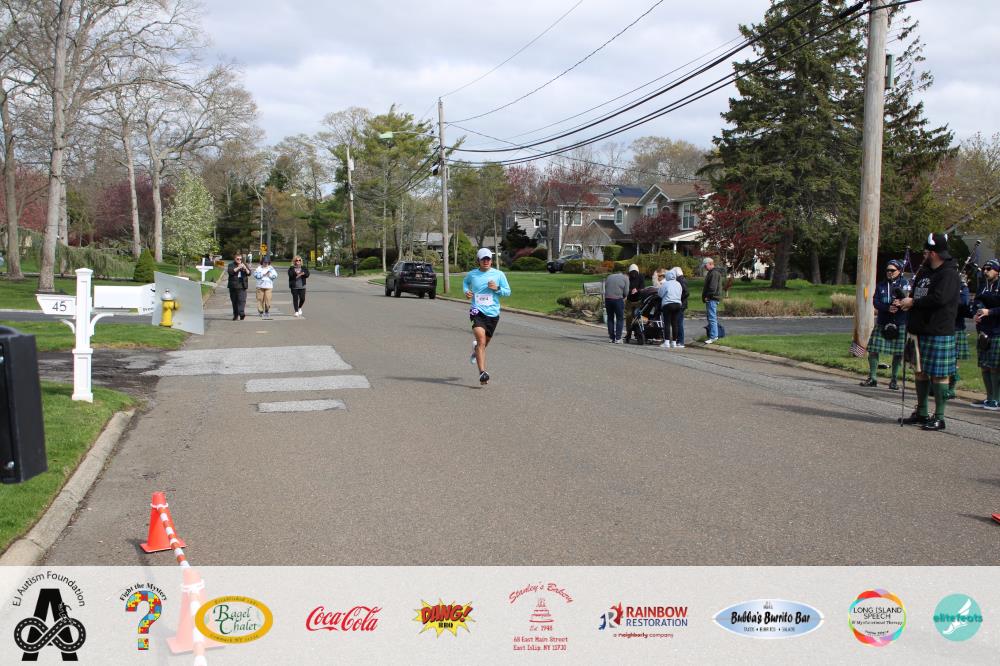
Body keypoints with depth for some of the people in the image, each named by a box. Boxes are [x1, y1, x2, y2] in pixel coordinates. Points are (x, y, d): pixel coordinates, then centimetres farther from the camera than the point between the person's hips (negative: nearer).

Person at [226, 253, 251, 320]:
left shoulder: (245, 265, 13)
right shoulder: (231, 265, 6)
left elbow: (249, 273, 3)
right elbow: (230, 271, -14)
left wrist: (245, 268, -16)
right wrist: (238, 267, -20)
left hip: (242, 286, 0)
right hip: (233, 286, 0)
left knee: (242, 300, -14)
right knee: (234, 301, 6)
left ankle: (242, 314, -23)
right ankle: (235, 315, 15)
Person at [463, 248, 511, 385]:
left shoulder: (499, 275, 2)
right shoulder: (472, 274, 4)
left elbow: (508, 292, 7)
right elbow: (465, 282, 27)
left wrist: (497, 288, -12)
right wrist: (466, 291, 6)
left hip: (493, 312, 2)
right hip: (477, 311, -2)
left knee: (485, 342, 18)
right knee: (481, 340, -21)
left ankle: (476, 349, 56)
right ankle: (483, 373, -25)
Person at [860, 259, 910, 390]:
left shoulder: (904, 284, 2)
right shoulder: (881, 285, 10)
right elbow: (875, 301, -2)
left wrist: (902, 295, -31)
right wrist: (887, 308, -20)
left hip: (899, 324, -2)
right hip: (882, 323, 2)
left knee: (898, 353, 3)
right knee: (873, 350, 0)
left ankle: (893, 380, 15)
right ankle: (872, 378, 10)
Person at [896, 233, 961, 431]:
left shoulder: (949, 274, -12)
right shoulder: (924, 272, 16)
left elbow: (939, 298, -25)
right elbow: (916, 296, 23)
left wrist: (913, 303, -15)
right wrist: (903, 303, 2)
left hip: (939, 333, -9)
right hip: (919, 330, 9)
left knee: (938, 375, -3)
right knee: (921, 372, 13)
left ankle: (939, 417, 3)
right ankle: (921, 413, 23)